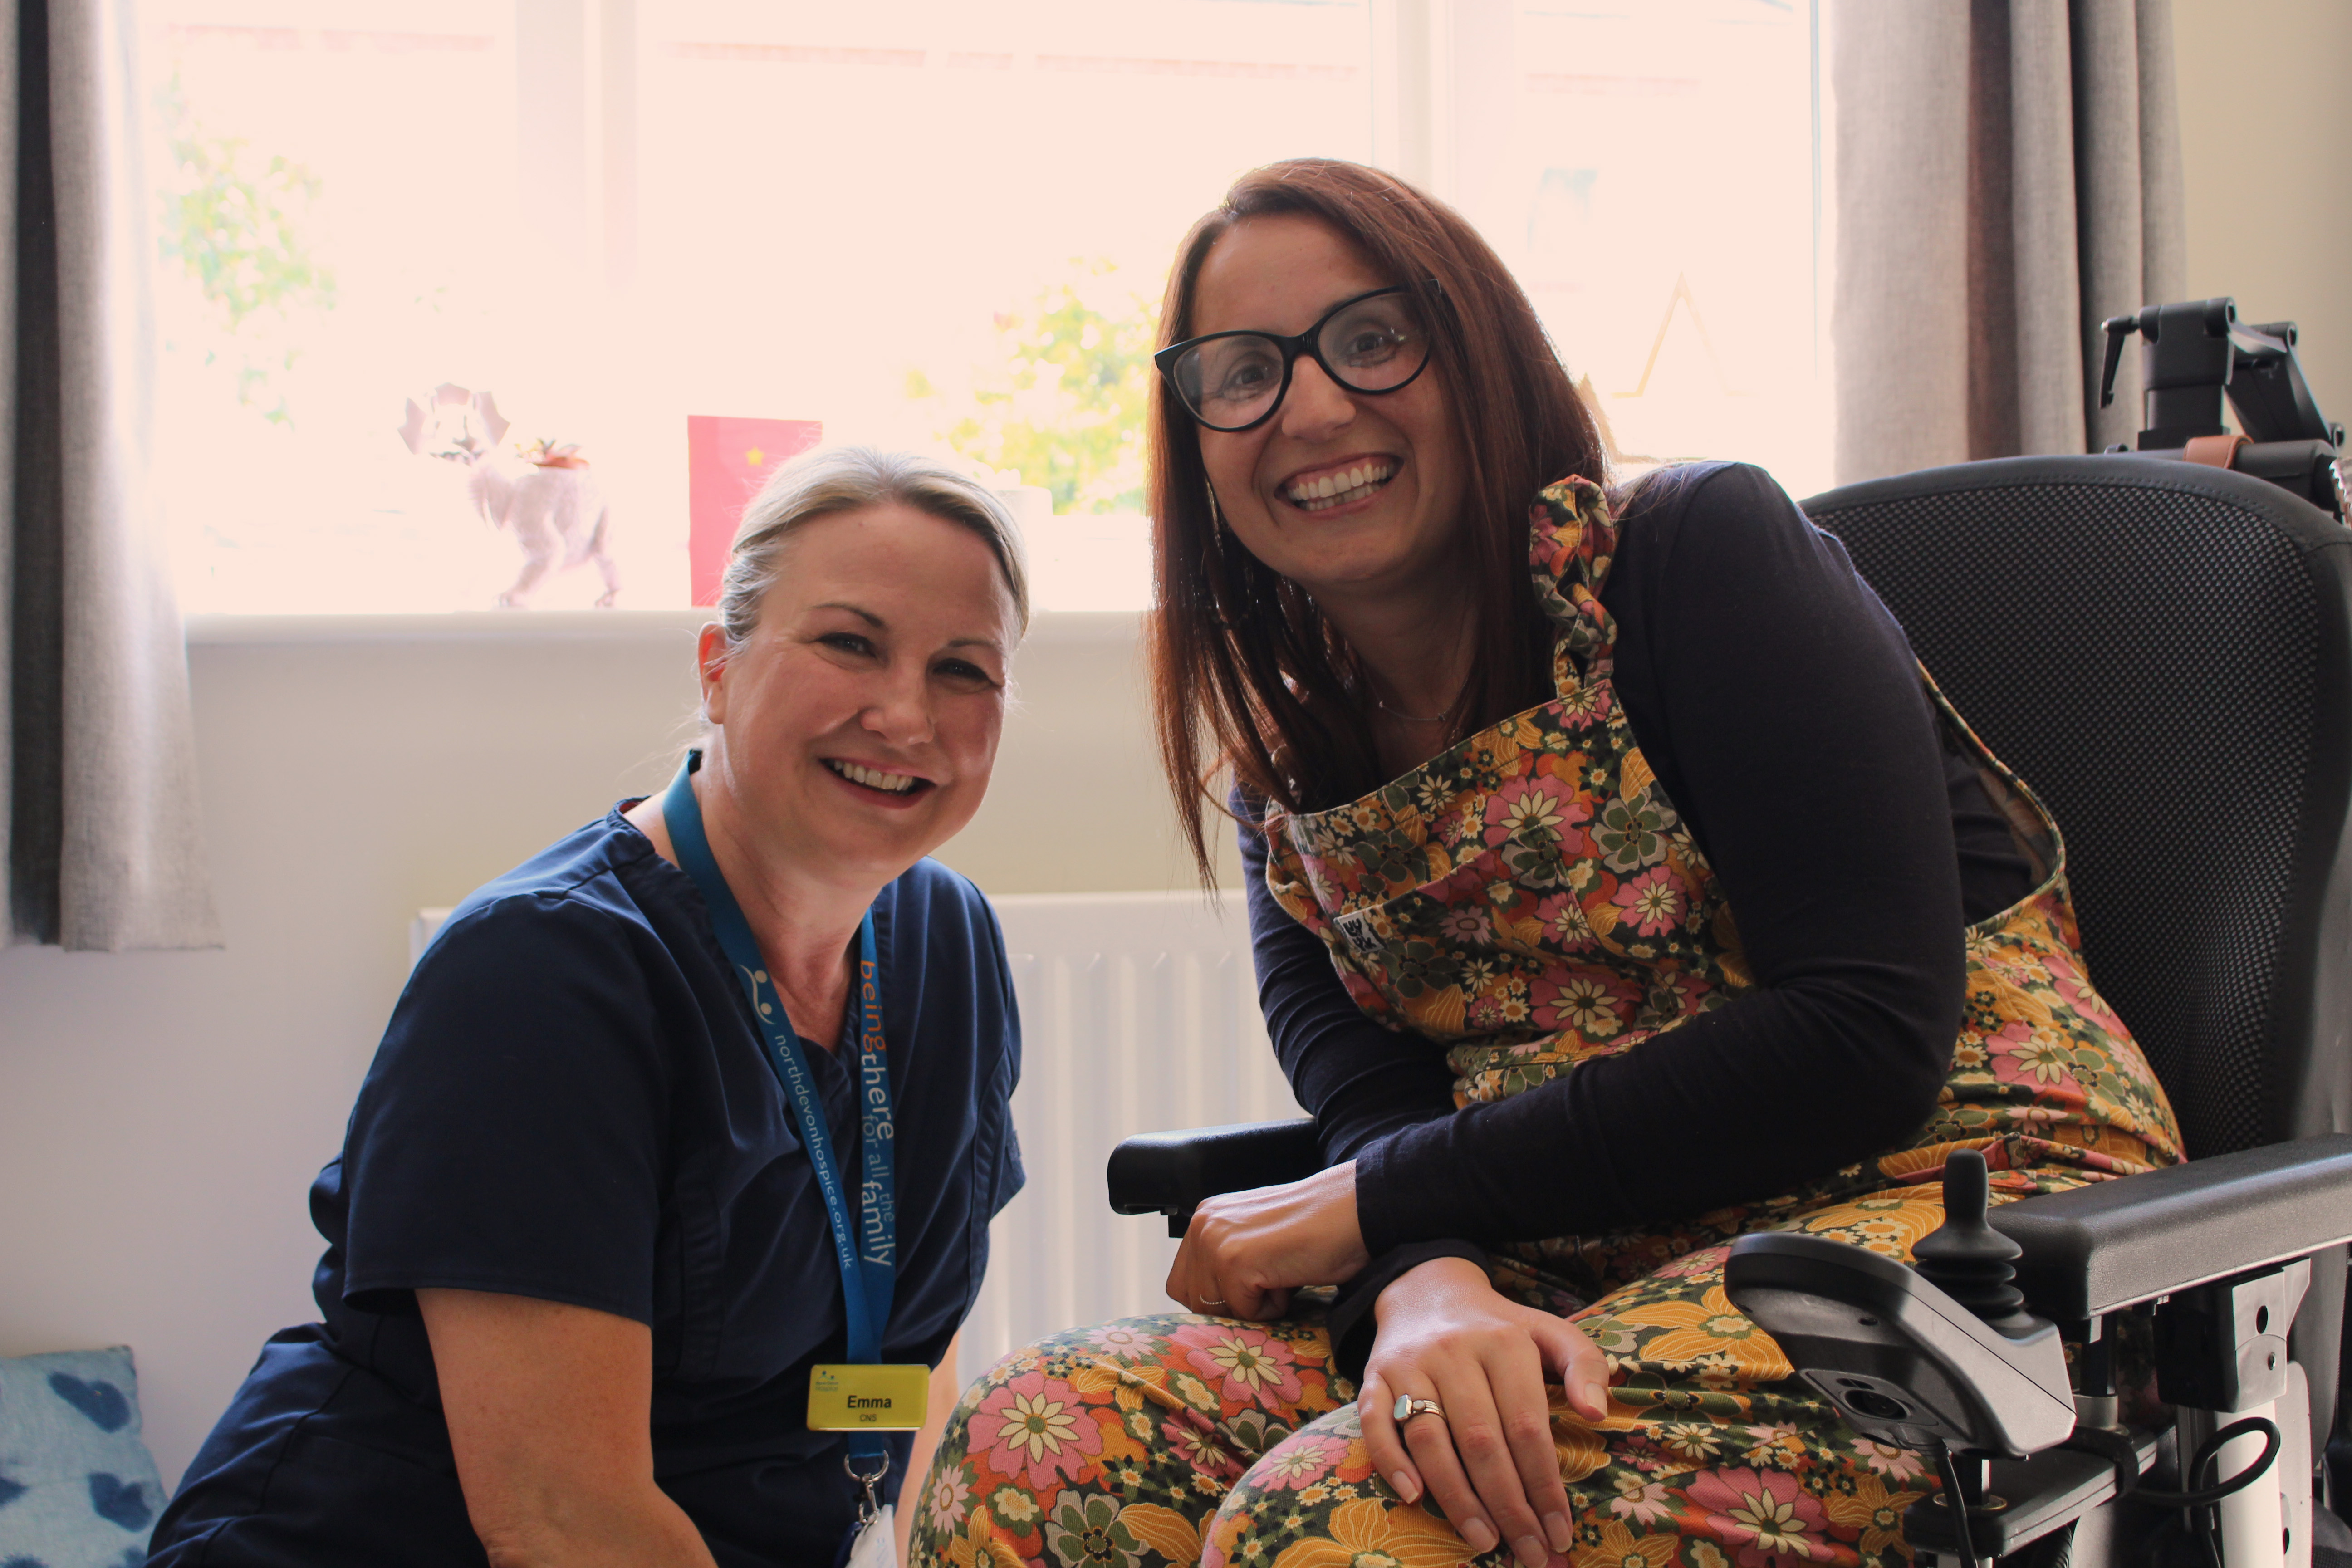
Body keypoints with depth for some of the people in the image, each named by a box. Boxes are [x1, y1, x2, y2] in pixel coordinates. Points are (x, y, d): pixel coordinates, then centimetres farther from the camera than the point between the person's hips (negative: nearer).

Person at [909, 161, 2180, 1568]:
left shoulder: (1701, 547, -6)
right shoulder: (1289, 765, 12)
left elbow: (1869, 1039, -15)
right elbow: (1370, 1108, -2)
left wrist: (1372, 1205, -13)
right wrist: (1428, 1282, -28)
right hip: (1589, 1276, 6)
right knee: (1028, 1447, -17)